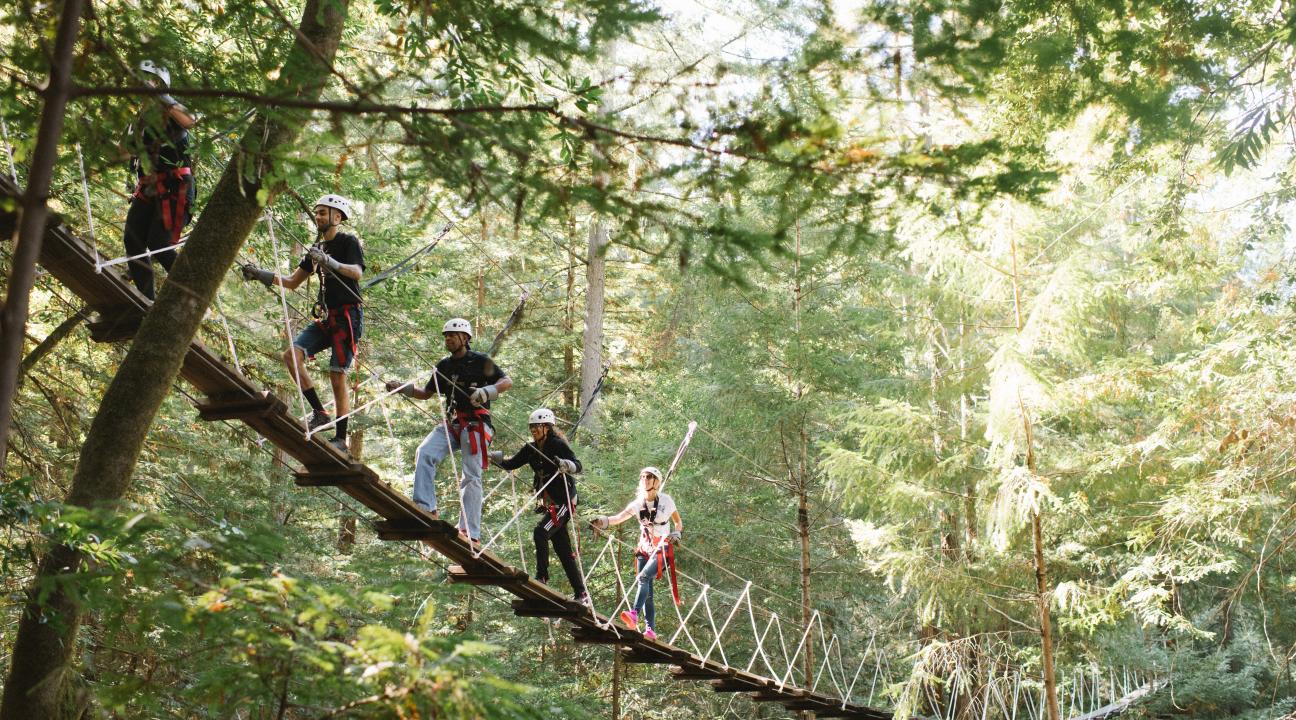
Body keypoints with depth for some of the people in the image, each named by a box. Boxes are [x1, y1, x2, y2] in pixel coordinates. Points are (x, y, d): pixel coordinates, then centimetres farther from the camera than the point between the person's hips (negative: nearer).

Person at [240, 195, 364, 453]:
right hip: (325, 317, 7)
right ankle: (319, 413, -9)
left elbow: (358, 273, -23)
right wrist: (260, 275, 6)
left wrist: (330, 263, -39)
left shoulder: (349, 242, -4)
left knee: (337, 376, -10)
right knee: (291, 354, -13)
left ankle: (341, 439, -4)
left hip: (347, 316, -7)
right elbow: (292, 282, 19)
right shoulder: (317, 248, 18)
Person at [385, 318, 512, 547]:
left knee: (471, 477, -10)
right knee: (424, 453, -20)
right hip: (451, 424, 5)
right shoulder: (445, 365, 16)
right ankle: (426, 509, -23)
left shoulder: (480, 361, 0)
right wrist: (403, 388, 6)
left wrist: (487, 391, -23)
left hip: (475, 423, -5)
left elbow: (507, 381, -4)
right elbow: (426, 393, 22)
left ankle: (471, 534, -14)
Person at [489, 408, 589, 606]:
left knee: (540, 532, -24)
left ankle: (542, 578, -16)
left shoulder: (558, 445, -12)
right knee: (564, 551, 7)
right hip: (549, 503, 8)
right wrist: (493, 456, -5)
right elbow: (511, 464, 10)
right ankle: (581, 594, 13)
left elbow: (577, 466, -22)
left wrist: (565, 465, -43)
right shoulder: (531, 449, 8)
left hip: (564, 501, -8)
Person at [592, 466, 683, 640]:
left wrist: (676, 534, -12)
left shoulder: (666, 500, -3)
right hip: (644, 549, 4)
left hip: (662, 549, -4)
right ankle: (651, 630, -2)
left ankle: (634, 614, -41)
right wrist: (606, 521, -35)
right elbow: (620, 517, -15)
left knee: (643, 577, -28)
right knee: (646, 590, -2)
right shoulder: (637, 503, 2)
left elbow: (678, 522, 10)